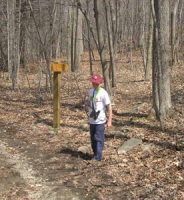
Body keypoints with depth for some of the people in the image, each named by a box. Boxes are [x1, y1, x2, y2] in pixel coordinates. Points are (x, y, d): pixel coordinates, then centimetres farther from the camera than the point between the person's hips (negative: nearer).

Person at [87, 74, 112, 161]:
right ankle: (95, 154, 28)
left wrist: (109, 121, -15)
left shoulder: (103, 93, -13)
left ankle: (97, 157, 2)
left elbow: (109, 107, -13)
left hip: (100, 121, -7)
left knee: (99, 139, -4)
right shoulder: (91, 91, 7)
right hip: (92, 120, 7)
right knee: (93, 138, 15)